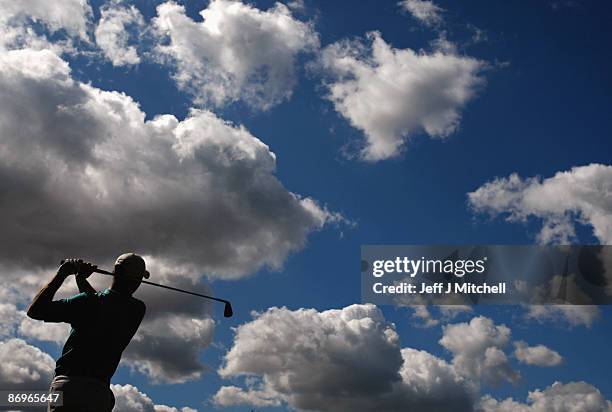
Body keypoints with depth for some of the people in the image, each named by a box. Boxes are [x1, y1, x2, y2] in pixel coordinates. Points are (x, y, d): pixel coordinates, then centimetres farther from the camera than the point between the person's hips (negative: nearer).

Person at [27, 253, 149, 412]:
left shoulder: (88, 302, -7)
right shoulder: (138, 310, 6)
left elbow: (34, 310, -1)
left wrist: (61, 274, 3)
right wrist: (81, 279, 26)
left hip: (68, 386, -4)